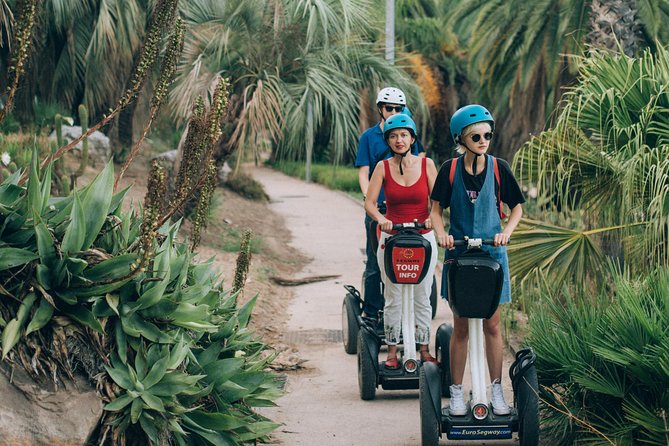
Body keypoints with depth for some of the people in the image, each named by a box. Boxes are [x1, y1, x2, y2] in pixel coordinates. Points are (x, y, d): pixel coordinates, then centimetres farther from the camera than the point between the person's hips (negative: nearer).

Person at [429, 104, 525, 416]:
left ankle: (496, 390, 14)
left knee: (492, 325, 4)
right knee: (460, 326, 3)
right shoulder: (450, 169, -4)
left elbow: (517, 207, 6)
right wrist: (441, 234, -13)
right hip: (458, 253, 0)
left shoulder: (498, 168, -4)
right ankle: (457, 392, 11)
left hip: (492, 253, 0)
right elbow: (436, 208, 5)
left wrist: (506, 233, -11)